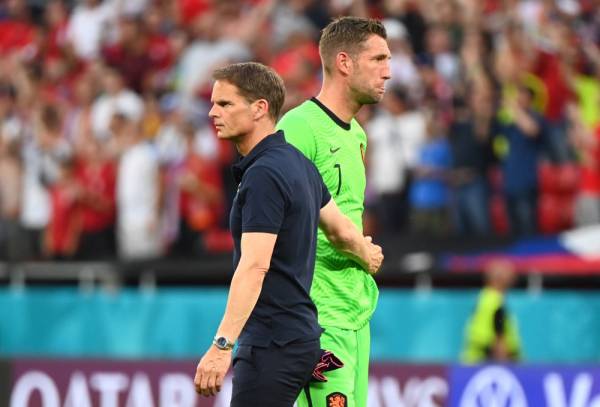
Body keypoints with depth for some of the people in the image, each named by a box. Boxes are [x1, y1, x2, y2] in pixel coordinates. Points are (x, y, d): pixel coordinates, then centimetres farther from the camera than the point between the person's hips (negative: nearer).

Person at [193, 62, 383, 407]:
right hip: (297, 334, 10)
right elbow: (342, 230, 26)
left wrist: (222, 344, -32)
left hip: (274, 344, -10)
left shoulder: (263, 175, -16)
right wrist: (367, 255, 49)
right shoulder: (297, 162, 13)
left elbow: (254, 266, -25)